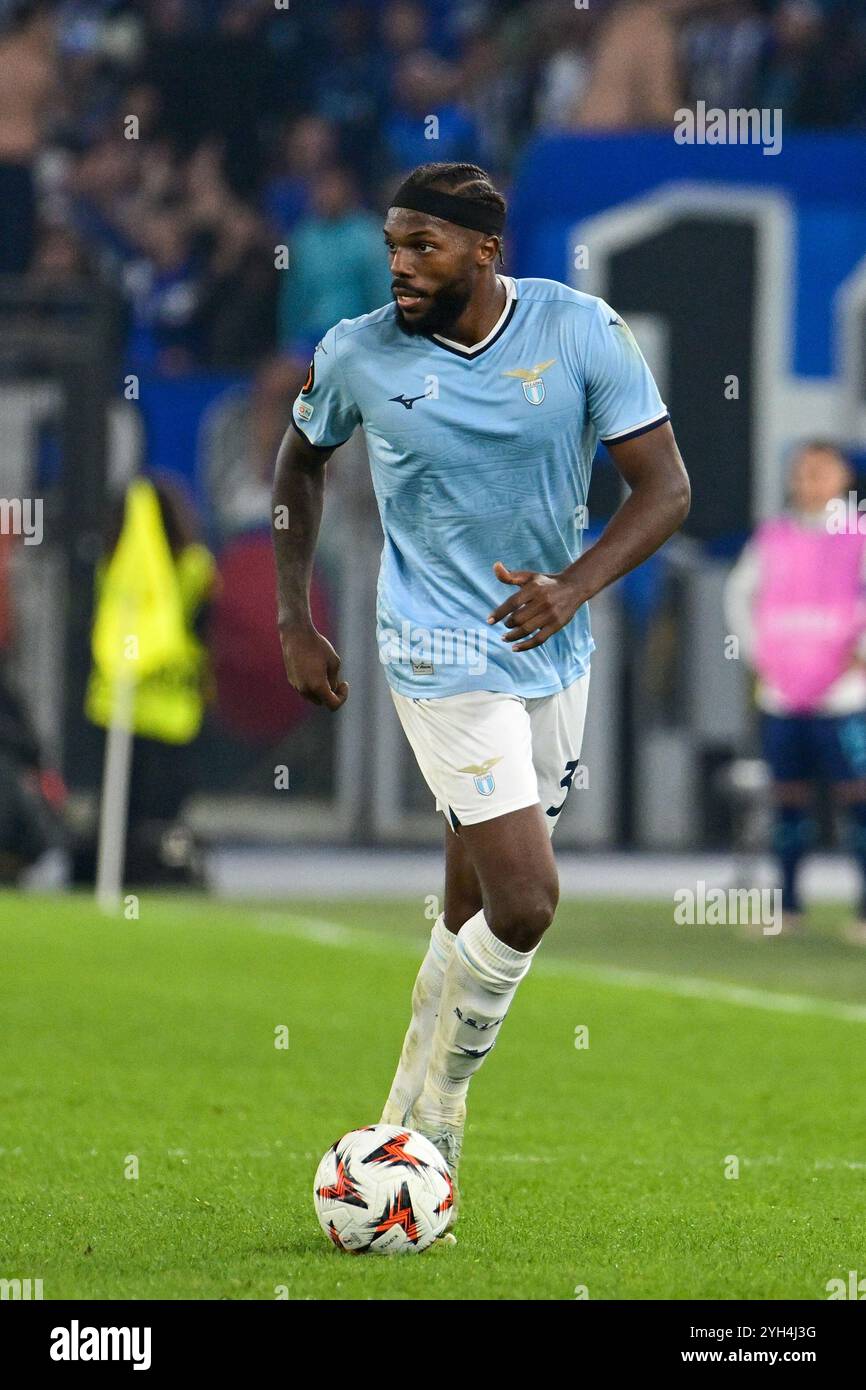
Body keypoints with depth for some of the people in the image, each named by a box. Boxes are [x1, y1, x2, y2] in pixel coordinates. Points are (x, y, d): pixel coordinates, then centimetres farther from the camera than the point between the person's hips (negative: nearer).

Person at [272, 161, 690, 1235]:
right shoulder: (358, 356, -9)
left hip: (553, 651, 3)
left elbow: (664, 485, -8)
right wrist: (293, 622, 8)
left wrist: (573, 586, -24)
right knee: (522, 906, -16)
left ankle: (410, 1142, 22)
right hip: (444, 656, -3)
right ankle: (426, 1131, 0)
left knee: (477, 918, 10)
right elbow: (300, 461, 11)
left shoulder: (582, 332, -9)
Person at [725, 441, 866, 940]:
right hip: (781, 696, 4)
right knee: (788, 796, 7)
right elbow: (740, 592, 23)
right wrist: (756, 653, 13)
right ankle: (789, 908, 13)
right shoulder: (773, 538, 10)